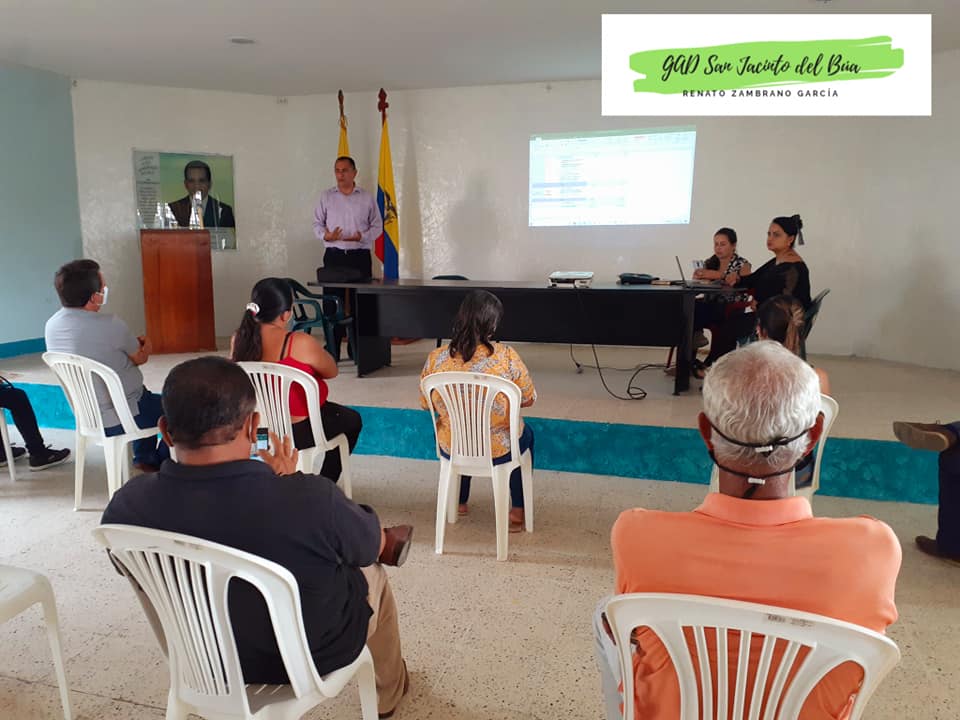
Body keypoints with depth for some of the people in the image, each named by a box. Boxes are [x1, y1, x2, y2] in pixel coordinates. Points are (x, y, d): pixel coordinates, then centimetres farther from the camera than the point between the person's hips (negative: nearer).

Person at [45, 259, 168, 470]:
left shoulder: (52, 325, -3)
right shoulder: (109, 325, -26)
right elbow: (141, 358, -8)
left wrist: (134, 344, 11)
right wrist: (145, 346, 13)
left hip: (88, 416, 8)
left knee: (144, 395, 34)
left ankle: (144, 458, 39)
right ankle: (162, 462, 27)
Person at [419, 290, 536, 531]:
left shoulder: (435, 358, -14)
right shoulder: (506, 356, -21)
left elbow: (425, 404, 1)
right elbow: (528, 400, -8)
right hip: (498, 451, -2)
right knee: (526, 433, 32)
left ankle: (459, 502, 48)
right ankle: (518, 511, 34)